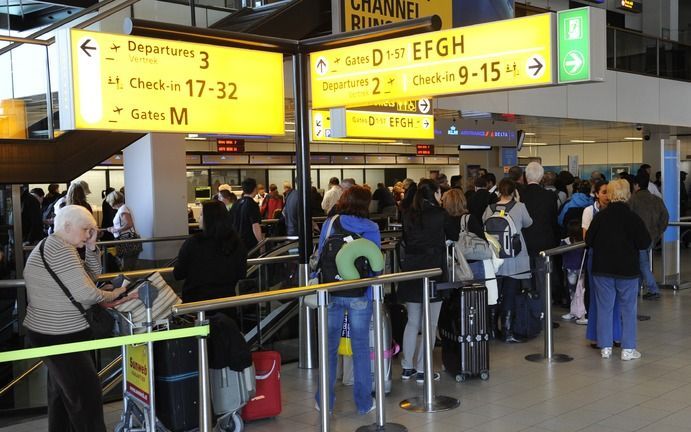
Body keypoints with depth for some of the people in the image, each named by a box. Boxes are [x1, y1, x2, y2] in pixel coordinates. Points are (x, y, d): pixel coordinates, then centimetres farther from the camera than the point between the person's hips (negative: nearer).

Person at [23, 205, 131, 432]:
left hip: (53, 333, 11)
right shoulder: (59, 248, -18)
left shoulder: (50, 246, 14)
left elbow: (91, 276, 16)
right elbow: (85, 293, -22)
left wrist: (91, 247, 3)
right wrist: (110, 295, -5)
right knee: (87, 396, -8)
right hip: (60, 338, -11)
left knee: (61, 394, 20)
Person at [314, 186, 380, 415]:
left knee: (329, 347, 11)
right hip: (359, 294, -1)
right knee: (361, 347, 9)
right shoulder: (371, 229, -4)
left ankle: (325, 401, 18)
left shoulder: (329, 224, -1)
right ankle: (363, 402, 16)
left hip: (331, 292, 1)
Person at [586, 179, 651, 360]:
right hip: (628, 270, -2)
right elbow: (644, 243, -9)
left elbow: (588, 241, 1)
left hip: (602, 270, 2)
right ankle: (628, 349, 8)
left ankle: (605, 347, 12)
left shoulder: (599, 217, -6)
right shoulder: (633, 218, -12)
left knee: (604, 308, 9)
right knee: (628, 309, 8)